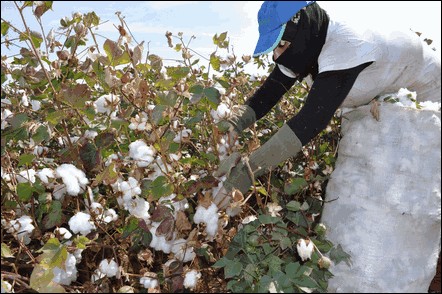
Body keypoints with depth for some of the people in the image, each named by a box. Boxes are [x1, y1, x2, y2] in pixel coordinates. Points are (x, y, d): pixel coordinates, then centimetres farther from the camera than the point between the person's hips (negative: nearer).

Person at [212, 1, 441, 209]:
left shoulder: (342, 47, -44)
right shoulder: (304, 46, -19)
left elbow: (313, 118, -53)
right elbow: (268, 93, -22)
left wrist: (248, 170, -58)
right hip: (382, 92, 7)